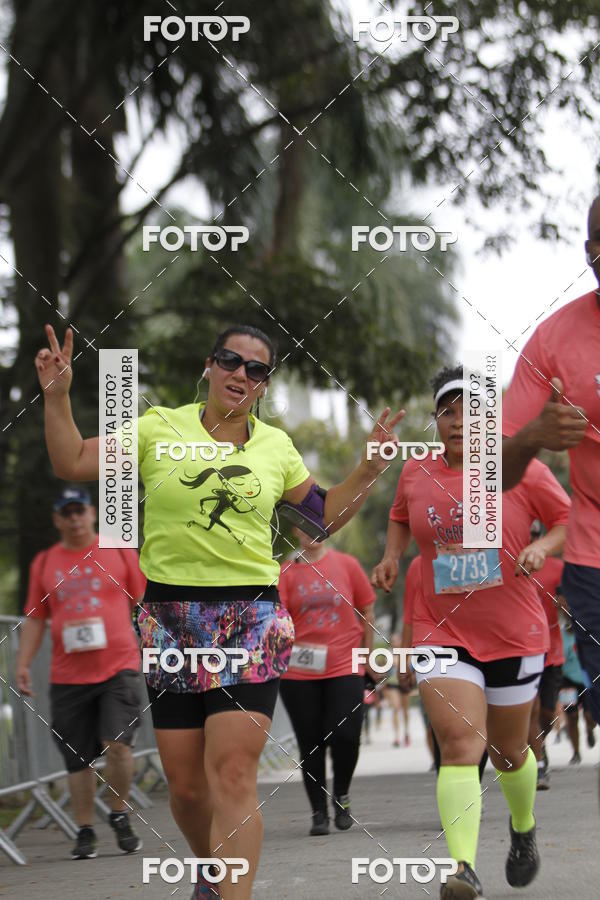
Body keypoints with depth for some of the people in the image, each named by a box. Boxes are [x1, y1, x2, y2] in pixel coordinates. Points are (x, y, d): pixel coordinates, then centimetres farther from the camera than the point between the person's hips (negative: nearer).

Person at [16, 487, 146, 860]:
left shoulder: (120, 551, 6)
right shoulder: (44, 563, 11)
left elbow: (144, 602, 10)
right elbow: (35, 618, 14)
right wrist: (23, 663, 5)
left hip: (119, 665, -2)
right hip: (68, 674, 2)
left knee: (117, 743, -16)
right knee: (78, 759, 3)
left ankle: (120, 816, 5)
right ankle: (86, 832, 13)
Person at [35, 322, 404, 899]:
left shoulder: (276, 446, 10)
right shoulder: (160, 428, 4)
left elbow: (324, 516, 20)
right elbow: (71, 464, 4)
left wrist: (369, 469, 9)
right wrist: (57, 398, -7)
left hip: (252, 619, 0)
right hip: (169, 619, 0)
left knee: (232, 776, -15)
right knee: (184, 783, 6)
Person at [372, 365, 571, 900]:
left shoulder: (522, 470, -6)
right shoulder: (416, 473, 3)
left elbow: (570, 521, 2)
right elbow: (401, 518, 23)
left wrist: (542, 549, -16)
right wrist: (392, 556, 5)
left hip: (515, 635, 0)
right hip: (443, 631, 1)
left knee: (508, 752, 16)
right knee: (460, 746, -18)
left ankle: (524, 830, 47)